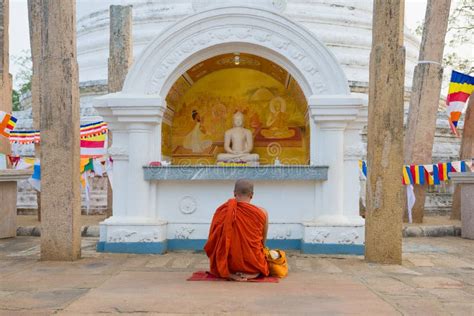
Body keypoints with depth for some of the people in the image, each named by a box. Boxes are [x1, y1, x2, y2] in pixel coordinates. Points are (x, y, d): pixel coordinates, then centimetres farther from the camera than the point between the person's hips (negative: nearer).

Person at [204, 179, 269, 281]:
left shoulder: (221, 210, -7)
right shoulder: (261, 212, -10)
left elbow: (212, 241, 3)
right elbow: (263, 243, 4)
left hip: (227, 266, 4)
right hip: (252, 267, -4)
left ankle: (231, 274, 13)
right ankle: (251, 274, 7)